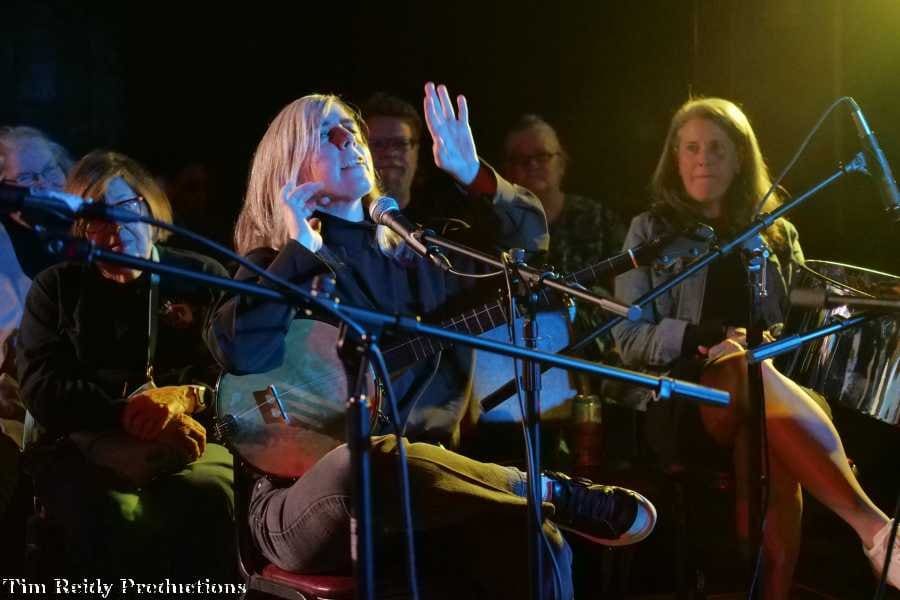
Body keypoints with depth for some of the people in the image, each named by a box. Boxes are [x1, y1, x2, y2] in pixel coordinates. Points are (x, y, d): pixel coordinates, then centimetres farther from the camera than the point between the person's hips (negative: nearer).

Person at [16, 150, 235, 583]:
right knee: (111, 512, -36)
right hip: (84, 449, -1)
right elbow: (42, 391, 1)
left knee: (207, 497, -35)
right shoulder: (56, 288, 14)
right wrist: (128, 413, -14)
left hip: (191, 441, 1)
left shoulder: (202, 277, 15)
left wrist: (188, 397, -17)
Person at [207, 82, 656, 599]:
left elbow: (528, 235, 21)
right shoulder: (278, 265, 3)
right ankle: (556, 493, -22)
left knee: (534, 542, -28)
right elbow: (240, 353, -19)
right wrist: (299, 250, -13)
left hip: (418, 488, 4)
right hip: (306, 499, -4)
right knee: (379, 457, -40)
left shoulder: (409, 255, 18)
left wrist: (473, 175, 6)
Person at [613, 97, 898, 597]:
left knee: (769, 438, -39)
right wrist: (706, 336, -14)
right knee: (750, 373, -40)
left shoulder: (776, 233, 21)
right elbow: (630, 338, 2)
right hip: (685, 401, -3)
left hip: (771, 379, 3)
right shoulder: (651, 231, 12)